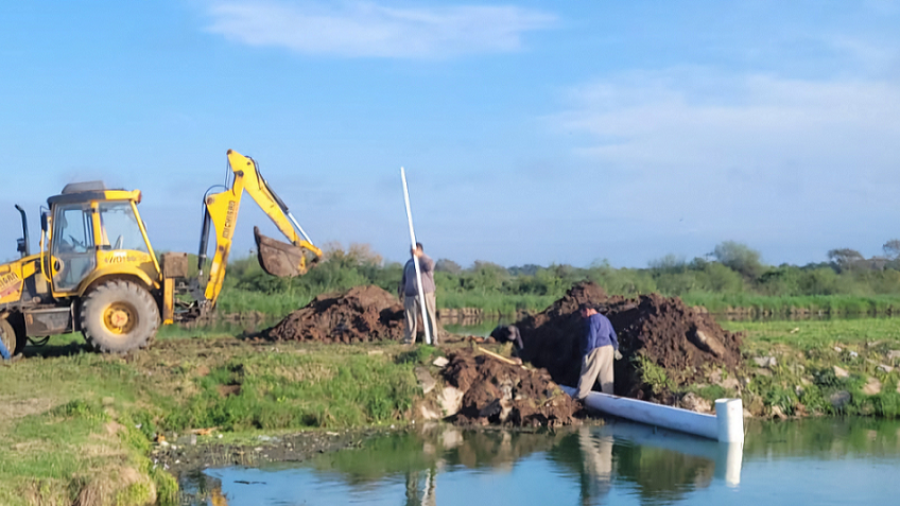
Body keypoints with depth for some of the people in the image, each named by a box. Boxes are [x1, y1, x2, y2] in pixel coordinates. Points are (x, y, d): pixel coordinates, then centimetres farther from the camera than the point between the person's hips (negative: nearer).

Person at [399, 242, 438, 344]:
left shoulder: (425, 260, 6)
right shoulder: (408, 264, 21)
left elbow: (429, 265, -20)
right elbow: (403, 280, 26)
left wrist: (420, 255, -28)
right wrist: (402, 292, 21)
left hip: (426, 294, -4)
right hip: (410, 295, 4)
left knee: (429, 318, -5)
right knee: (410, 319, 1)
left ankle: (433, 339, -2)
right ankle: (409, 340, 6)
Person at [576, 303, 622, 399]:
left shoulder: (591, 320, -11)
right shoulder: (605, 319, 17)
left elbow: (591, 338, -18)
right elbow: (613, 335, 19)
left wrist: (586, 354, -17)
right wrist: (615, 349, 27)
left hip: (597, 350, -9)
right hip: (608, 349, 9)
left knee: (588, 374, -4)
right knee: (606, 375, 13)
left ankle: (580, 396, -1)